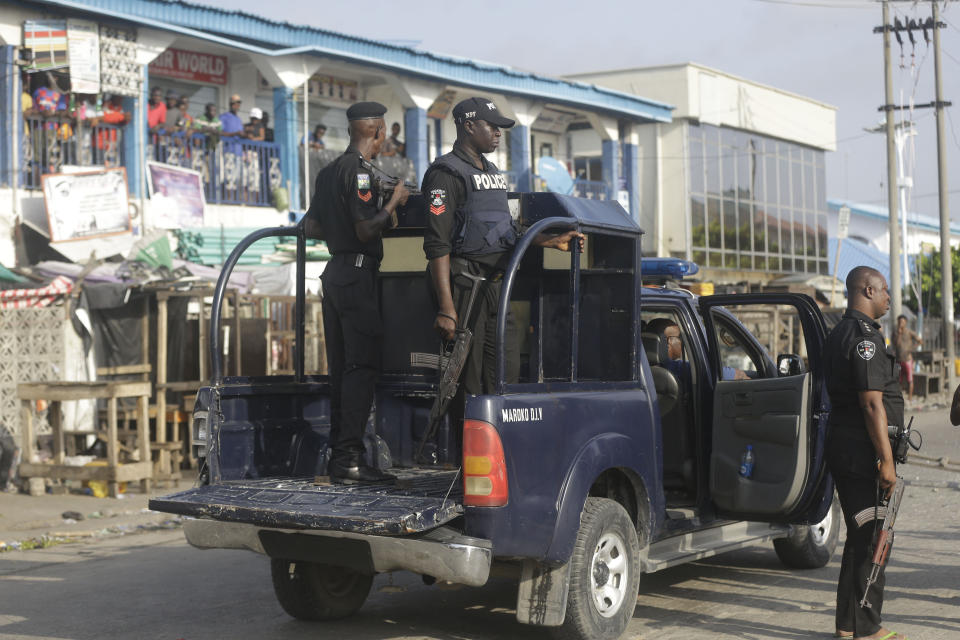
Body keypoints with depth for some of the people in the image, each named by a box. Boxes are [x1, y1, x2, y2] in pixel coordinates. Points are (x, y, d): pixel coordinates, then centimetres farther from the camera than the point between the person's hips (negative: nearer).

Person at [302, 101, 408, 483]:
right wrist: (393, 204, -5)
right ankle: (348, 459, -13)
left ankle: (337, 454, 14)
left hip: (335, 272, 10)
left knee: (341, 367, 12)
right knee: (362, 366, -10)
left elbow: (311, 227, 21)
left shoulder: (329, 171, 17)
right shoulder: (358, 171, -12)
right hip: (357, 273, -10)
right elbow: (366, 230, -19)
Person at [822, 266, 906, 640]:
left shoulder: (839, 335, 17)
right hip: (864, 452, -10)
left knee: (860, 536, 16)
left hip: (843, 450, 10)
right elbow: (872, 403, -20)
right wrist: (886, 460, -20)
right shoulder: (864, 336, -16)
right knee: (871, 538, -4)